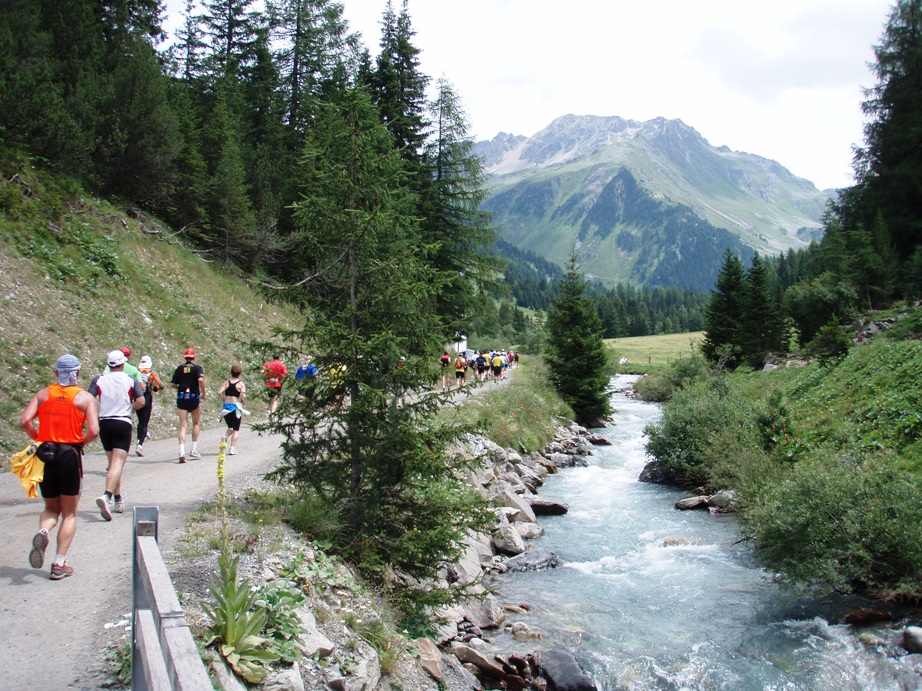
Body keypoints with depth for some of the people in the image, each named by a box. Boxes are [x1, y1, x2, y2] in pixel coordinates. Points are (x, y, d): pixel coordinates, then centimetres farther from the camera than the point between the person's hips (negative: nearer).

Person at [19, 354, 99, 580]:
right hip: (70, 455, -3)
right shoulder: (85, 398, -3)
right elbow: (93, 431, -13)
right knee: (69, 513, 10)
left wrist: (38, 439, 10)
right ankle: (59, 564, 6)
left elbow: (24, 421, -6)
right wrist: (81, 443, 6)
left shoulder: (43, 394, 4)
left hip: (45, 455, 3)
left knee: (51, 508, 21)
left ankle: (42, 532, -12)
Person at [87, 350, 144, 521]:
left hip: (104, 423, 3)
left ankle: (118, 500, 24)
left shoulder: (99, 380, 4)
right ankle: (107, 496, -31)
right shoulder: (131, 381, 0)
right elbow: (141, 402, -7)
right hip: (123, 424, -3)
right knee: (118, 464, -9)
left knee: (113, 463, 17)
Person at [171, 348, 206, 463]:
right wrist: (204, 392, -8)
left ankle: (182, 452, -13)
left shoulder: (179, 368, 7)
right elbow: (200, 380, -20)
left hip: (181, 398, 2)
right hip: (194, 397, -2)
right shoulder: (197, 368, -2)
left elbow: (172, 384, 5)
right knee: (196, 423, 16)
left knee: (182, 426, 1)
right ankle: (194, 450, 14)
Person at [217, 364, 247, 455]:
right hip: (235, 406, -4)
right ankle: (232, 449, 0)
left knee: (230, 427, 22)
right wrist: (244, 402, 4)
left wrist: (224, 400, 10)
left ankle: (225, 437, -7)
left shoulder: (226, 382, 7)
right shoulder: (241, 384, -4)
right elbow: (243, 396, -16)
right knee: (236, 429, 6)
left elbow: (219, 392, -4)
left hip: (226, 406, 4)